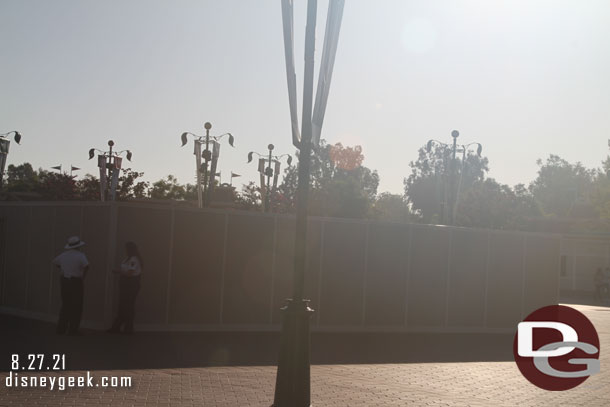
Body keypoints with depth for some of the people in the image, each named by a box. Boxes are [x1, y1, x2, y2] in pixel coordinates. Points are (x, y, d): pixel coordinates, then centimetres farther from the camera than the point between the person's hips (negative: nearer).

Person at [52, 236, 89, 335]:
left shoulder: (63, 255, 7)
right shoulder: (80, 255, -11)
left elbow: (54, 262, 23)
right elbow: (86, 266, -26)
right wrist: (83, 276, -10)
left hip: (64, 281, 6)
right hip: (76, 282, -6)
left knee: (65, 305, 16)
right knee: (76, 307, 3)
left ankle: (61, 329, 18)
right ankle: (72, 330, 3)